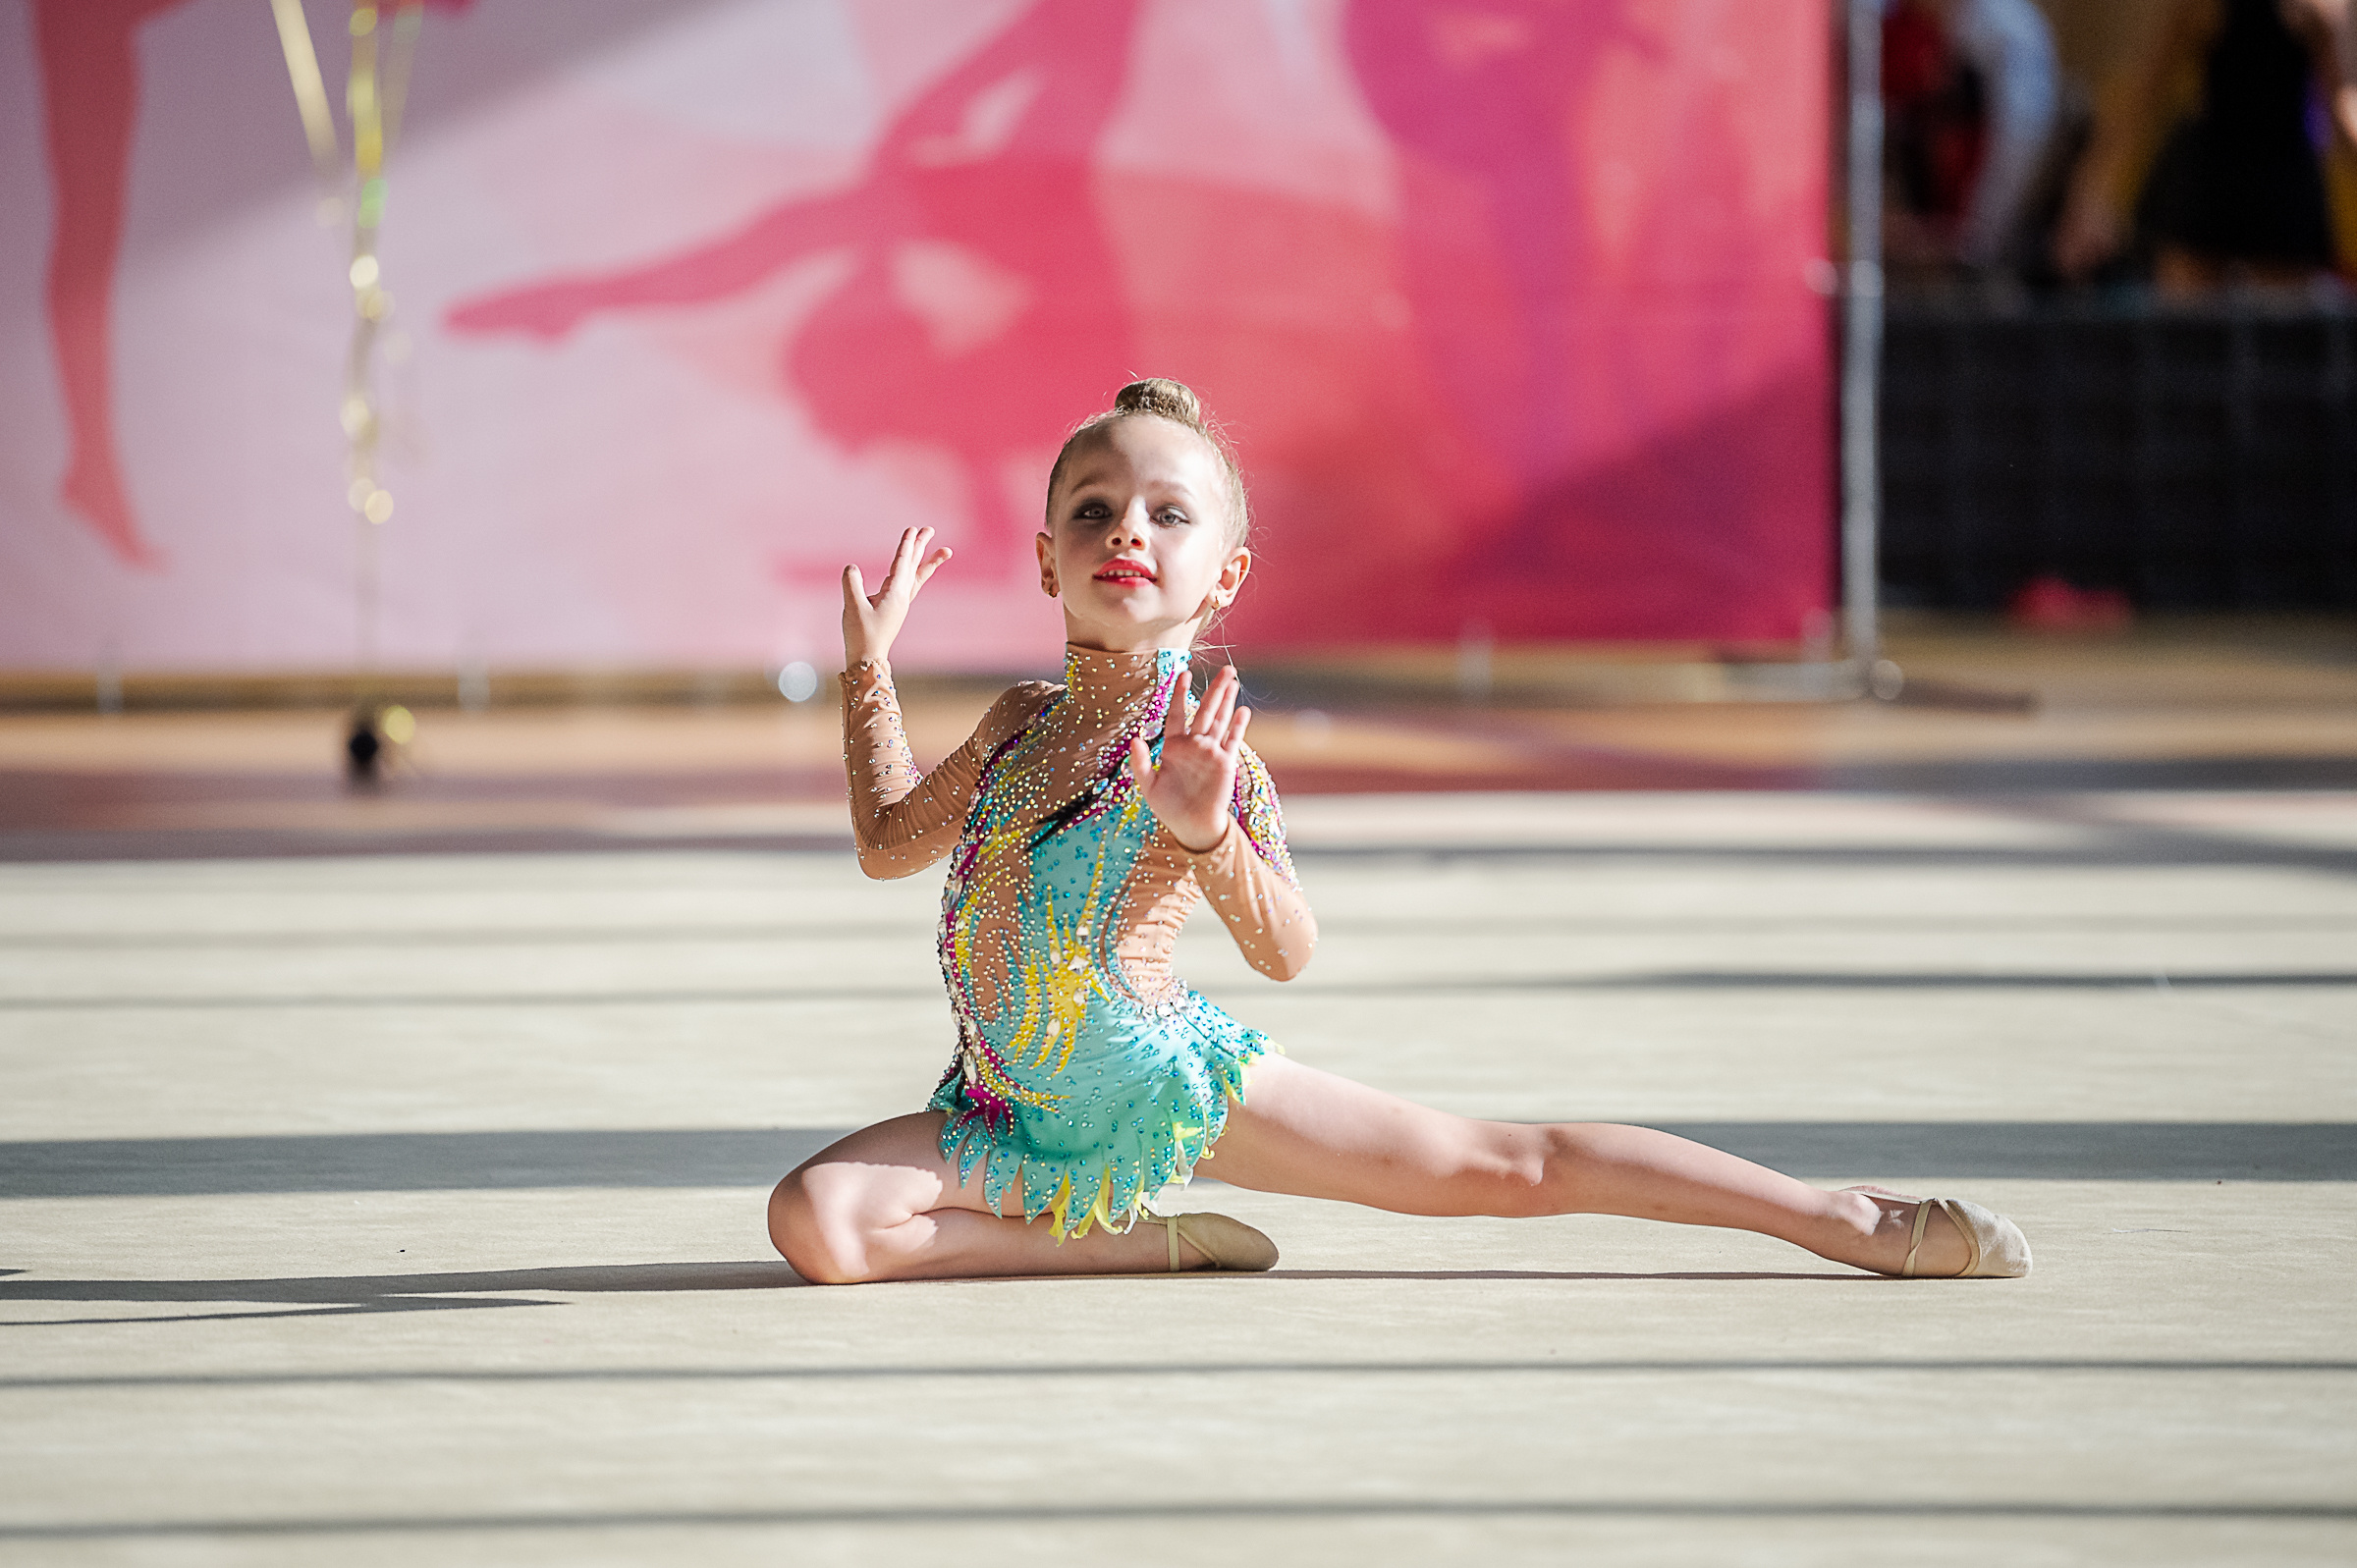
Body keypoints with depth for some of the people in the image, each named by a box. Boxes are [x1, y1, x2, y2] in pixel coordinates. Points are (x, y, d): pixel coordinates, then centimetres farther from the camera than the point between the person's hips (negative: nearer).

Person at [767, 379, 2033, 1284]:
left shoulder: (1196, 742, -13)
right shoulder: (1021, 722, 5)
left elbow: (1286, 953, -20)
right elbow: (888, 841, 20)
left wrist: (1205, 832, -38)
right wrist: (870, 662, 16)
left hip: (1177, 1078, -5)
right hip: (1017, 1112, 5)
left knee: (1498, 1167, -4)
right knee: (817, 1220, -19)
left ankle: (1840, 1218, 6)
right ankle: (1149, 1240, -3)